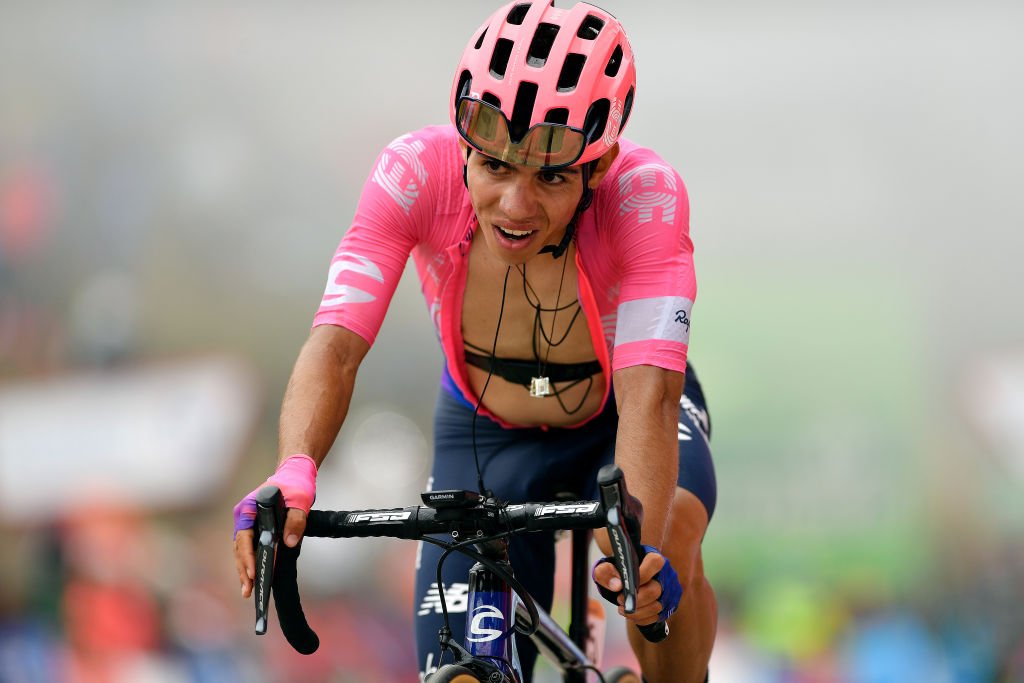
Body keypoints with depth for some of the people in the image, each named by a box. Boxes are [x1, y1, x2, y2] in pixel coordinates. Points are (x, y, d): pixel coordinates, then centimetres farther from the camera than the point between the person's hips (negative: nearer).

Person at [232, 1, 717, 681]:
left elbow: (647, 394, -43)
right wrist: (293, 473, -58)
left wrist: (644, 547, -60)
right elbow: (336, 345, -38)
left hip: (617, 421, -2)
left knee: (667, 547, -34)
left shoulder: (643, 193, -34)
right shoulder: (416, 174, -30)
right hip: (487, 433, 2)